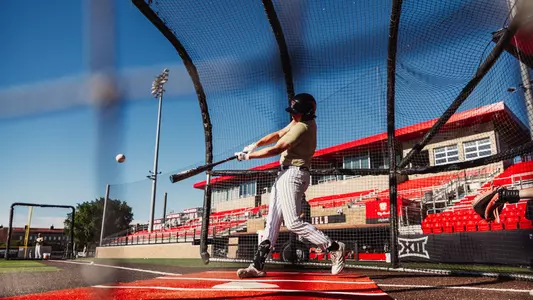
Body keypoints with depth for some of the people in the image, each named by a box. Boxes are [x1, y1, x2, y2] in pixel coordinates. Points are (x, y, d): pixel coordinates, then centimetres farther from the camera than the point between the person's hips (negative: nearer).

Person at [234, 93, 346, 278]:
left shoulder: (302, 127, -18)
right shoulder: (303, 121, 10)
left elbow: (275, 150, -18)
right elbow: (278, 134, 14)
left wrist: (248, 156, -8)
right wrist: (255, 144, 1)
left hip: (293, 175, -10)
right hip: (284, 174, 10)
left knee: (293, 223, -14)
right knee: (272, 221, 7)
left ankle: (334, 247, -4)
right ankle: (258, 266, 11)